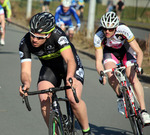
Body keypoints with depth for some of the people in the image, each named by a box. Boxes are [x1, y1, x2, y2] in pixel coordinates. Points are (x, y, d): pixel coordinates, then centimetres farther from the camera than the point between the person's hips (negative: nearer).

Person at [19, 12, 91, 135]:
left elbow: (70, 60, -43)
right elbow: (25, 70, -26)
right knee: (44, 100, -21)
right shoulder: (25, 43, -24)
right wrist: (26, 83, -49)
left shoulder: (57, 35, -35)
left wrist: (69, 77, -63)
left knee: (73, 99, -26)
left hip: (68, 66, -3)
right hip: (49, 68, 3)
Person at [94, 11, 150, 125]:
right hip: (110, 51, 1)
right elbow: (98, 61, -28)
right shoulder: (98, 36, -32)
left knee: (133, 77, -20)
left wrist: (137, 67, -47)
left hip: (126, 49, -1)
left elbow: (139, 52, -31)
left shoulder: (123, 30, -36)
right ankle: (120, 97, 3)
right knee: (111, 76, -26)